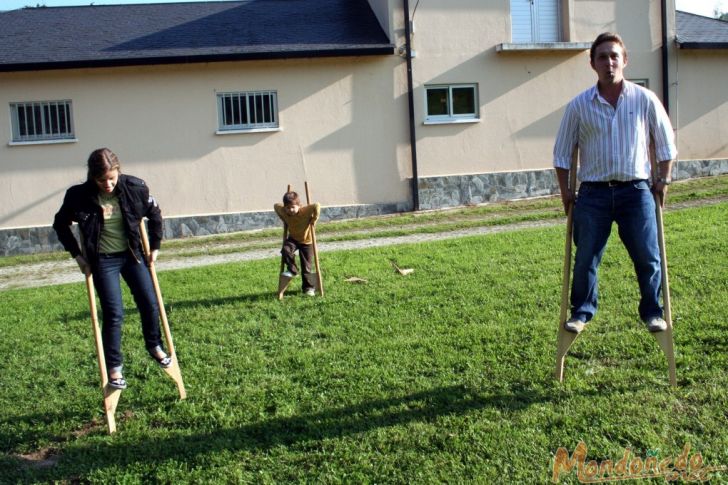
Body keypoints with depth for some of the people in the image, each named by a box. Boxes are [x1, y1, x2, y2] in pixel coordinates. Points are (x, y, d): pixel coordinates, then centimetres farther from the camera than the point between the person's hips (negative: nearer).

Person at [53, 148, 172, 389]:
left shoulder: (134, 188, -13)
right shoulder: (79, 196, -16)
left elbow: (154, 213, 4)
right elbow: (60, 225, 0)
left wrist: (154, 246, 4)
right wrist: (77, 254, -2)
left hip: (132, 254, 3)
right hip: (103, 261, -2)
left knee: (150, 304, 7)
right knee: (114, 314, -4)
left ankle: (154, 346, 33)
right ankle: (114, 367, 12)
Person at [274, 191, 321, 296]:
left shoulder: (305, 211, -29)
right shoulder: (283, 211, -15)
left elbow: (317, 206, -38)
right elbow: (276, 206, 5)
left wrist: (314, 219, -29)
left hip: (307, 241, -3)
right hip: (293, 238, 3)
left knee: (306, 266, 0)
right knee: (286, 250, -29)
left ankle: (309, 287, 15)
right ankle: (292, 270, -5)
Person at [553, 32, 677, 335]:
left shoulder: (645, 100, 1)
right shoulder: (579, 106, 1)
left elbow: (665, 143, 11)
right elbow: (562, 152, 7)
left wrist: (662, 180, 7)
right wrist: (565, 191, 4)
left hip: (636, 191, 0)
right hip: (593, 193, 0)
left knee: (648, 258, 3)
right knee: (585, 259, 2)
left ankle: (652, 312, 21)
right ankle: (582, 312, 18)